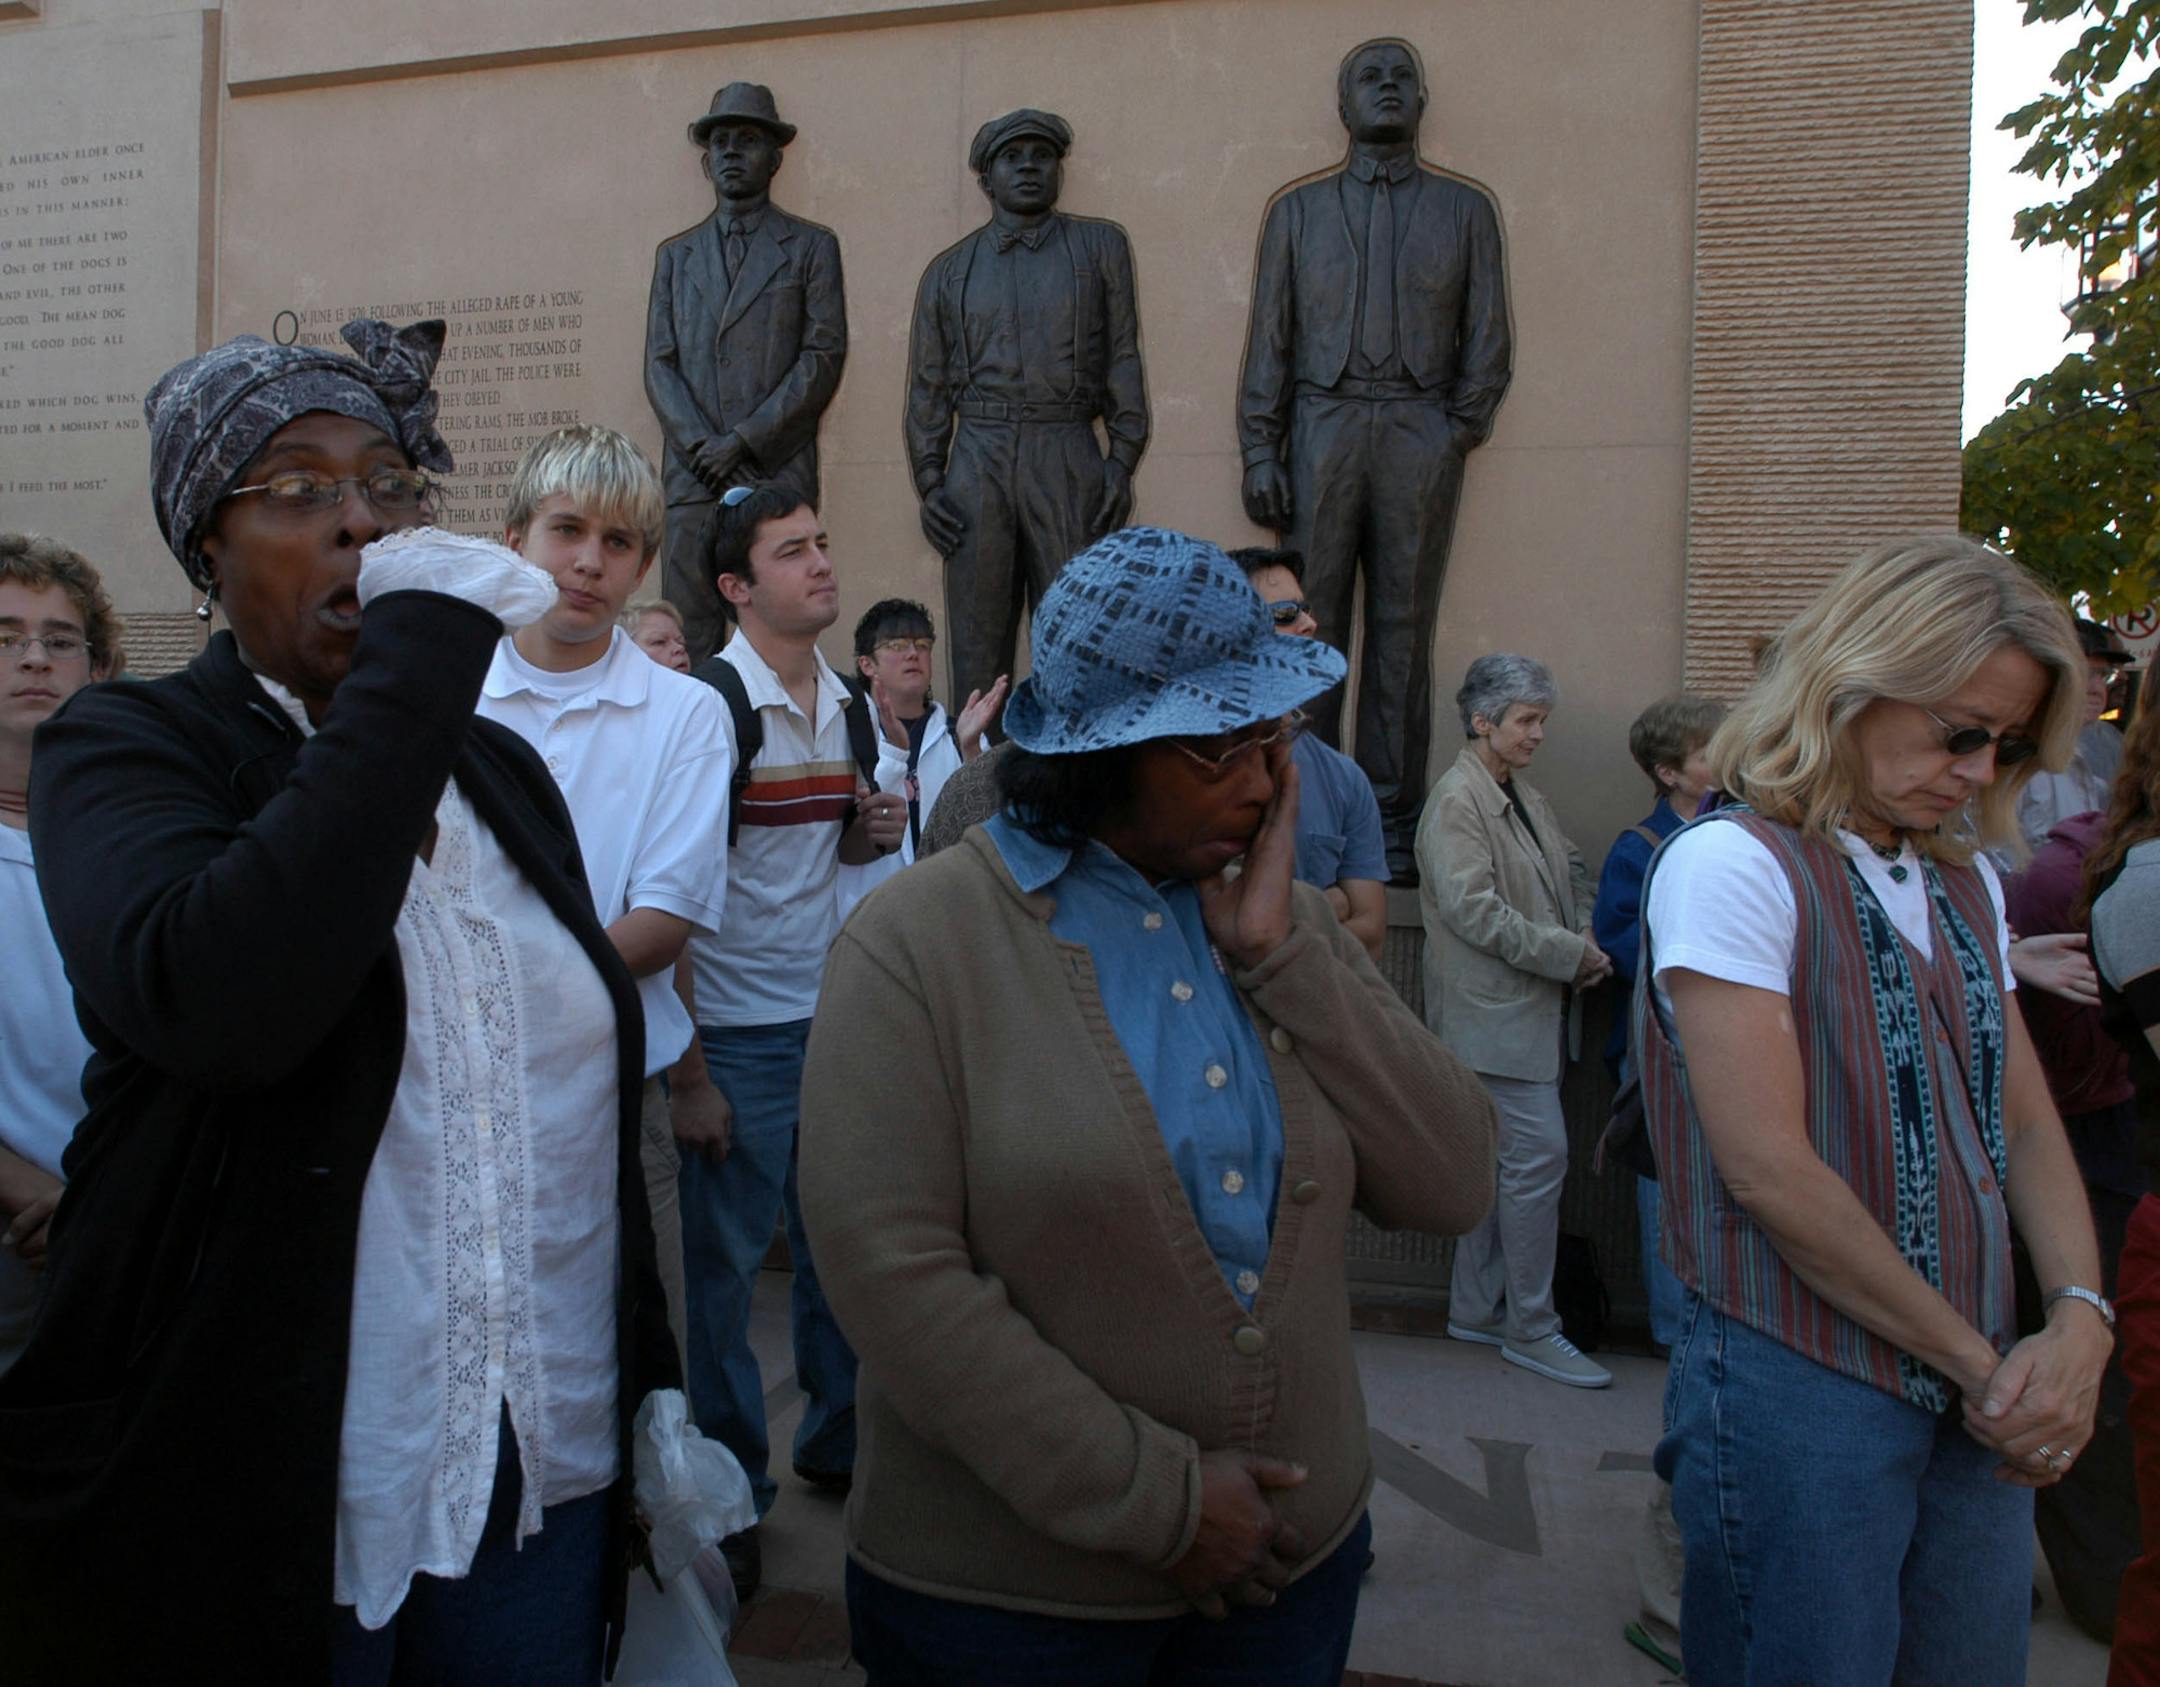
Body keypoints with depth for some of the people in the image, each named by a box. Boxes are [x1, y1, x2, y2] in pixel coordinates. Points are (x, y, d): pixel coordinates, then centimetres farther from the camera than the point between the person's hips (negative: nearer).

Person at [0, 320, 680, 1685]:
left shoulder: (502, 768, 8)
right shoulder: (120, 752, -6)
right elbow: (210, 1004, -29)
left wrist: (652, 1390, 10)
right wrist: (422, 655, -23)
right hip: (258, 1517, -4)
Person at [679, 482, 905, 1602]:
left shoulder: (848, 704, 8)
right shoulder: (708, 703, -13)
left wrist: (875, 828, -1)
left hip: (834, 1014, 6)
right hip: (737, 1031, -6)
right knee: (724, 1260, 5)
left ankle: (838, 1443, 34)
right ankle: (732, 1494, 21)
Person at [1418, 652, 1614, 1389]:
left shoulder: (1526, 797, 15)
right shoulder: (1457, 799, -13)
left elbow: (1572, 870, 24)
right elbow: (1472, 909, -21)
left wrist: (1586, 937, 4)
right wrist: (1568, 954, -16)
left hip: (1532, 1012, 9)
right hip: (1495, 1015, -9)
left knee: (1506, 1160, 13)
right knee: (1540, 1154, -8)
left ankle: (1475, 1309, 24)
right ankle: (1531, 1327, 4)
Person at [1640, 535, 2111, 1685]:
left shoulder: (1964, 883, 12)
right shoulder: (1733, 862, -14)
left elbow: (2025, 1124, 11)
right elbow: (1771, 1172, -19)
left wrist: (2080, 1320, -7)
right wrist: (1978, 1361, -10)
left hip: (1972, 1396, 7)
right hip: (1798, 1391, -7)